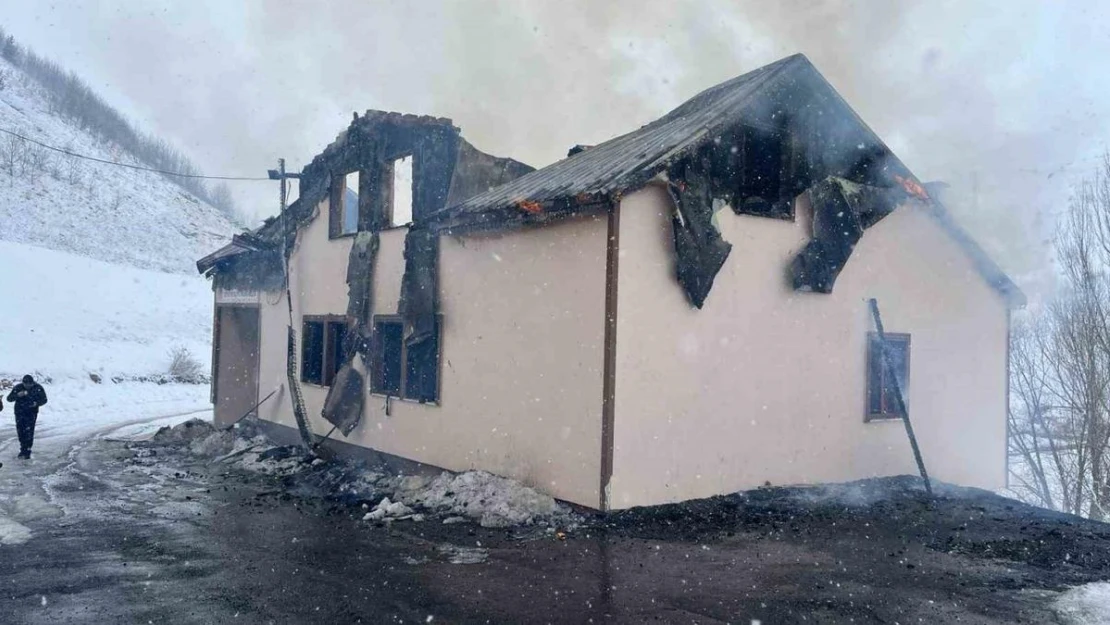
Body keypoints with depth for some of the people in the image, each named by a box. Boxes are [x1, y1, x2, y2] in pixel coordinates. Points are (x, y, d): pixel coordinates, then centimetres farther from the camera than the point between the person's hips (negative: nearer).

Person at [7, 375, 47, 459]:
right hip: (19, 412, 2)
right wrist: (17, 395, -30)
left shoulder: (38, 388, -12)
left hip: (32, 413, -2)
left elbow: (44, 400, -2)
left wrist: (36, 403, -23)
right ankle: (23, 449, 23)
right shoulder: (18, 387, -10)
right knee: (20, 431, 5)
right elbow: (9, 398, -10)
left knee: (29, 431, -10)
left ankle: (27, 451, -3)